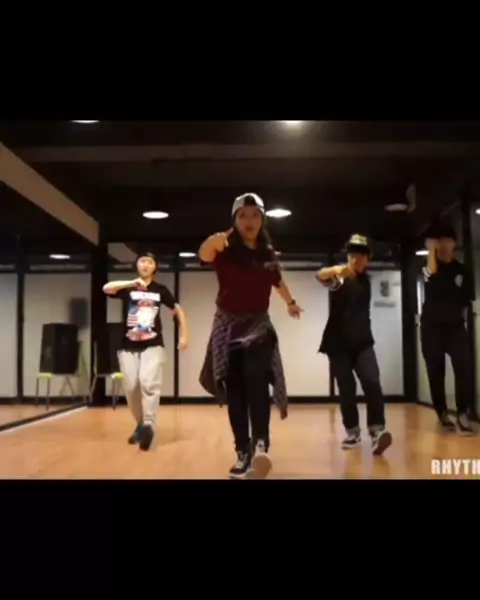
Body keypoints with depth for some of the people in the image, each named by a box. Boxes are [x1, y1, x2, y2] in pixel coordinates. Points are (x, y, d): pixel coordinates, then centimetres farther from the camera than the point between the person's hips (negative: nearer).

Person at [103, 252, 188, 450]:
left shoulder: (160, 290, 5)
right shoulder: (127, 288, 3)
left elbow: (178, 310, 15)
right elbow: (106, 288, -18)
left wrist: (184, 335, 8)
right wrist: (132, 283, -33)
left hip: (153, 345, -1)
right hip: (128, 346, 1)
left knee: (149, 383, -19)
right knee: (131, 388, 3)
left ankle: (149, 426, -20)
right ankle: (141, 424, 21)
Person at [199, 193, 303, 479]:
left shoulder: (268, 254, 5)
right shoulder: (226, 250, -7)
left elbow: (277, 281, 26)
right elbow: (204, 255, -32)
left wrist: (291, 302, 42)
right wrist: (211, 243, -55)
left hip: (258, 323, 1)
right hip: (228, 325, -1)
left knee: (256, 379, -23)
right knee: (235, 390, 1)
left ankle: (261, 445, -32)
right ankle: (243, 452, 8)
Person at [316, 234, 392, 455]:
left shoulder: (365, 279, 13)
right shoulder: (340, 277, -6)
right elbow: (320, 275, -31)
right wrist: (335, 270, -52)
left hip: (362, 341, 4)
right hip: (338, 343, -4)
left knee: (372, 382, -15)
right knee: (346, 389, 1)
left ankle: (377, 430, -18)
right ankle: (353, 432, 16)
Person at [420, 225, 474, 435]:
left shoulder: (461, 269, 11)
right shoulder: (428, 266, 4)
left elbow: (466, 297, 17)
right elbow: (432, 275, -21)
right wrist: (431, 250, -17)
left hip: (455, 325, 1)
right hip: (432, 326, -1)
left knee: (465, 365, -19)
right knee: (436, 371, 3)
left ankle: (463, 414, -16)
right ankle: (442, 414, 16)